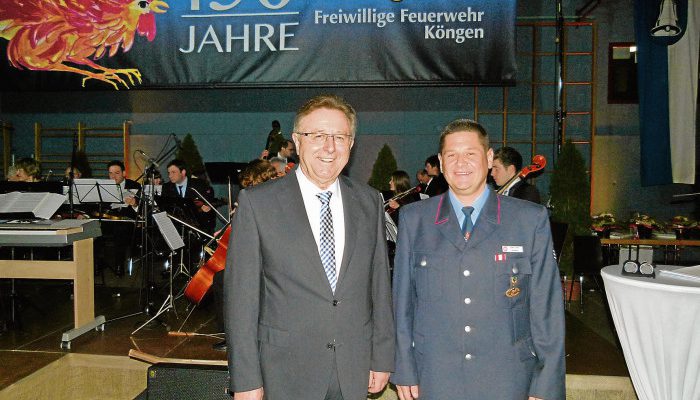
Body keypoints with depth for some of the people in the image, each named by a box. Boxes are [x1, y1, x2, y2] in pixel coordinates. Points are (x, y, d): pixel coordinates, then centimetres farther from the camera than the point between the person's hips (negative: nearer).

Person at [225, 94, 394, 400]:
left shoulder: (369, 202, 2)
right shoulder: (257, 202, -9)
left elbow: (379, 283, 6)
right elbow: (240, 295, -8)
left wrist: (382, 358, 6)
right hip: (286, 375, -3)